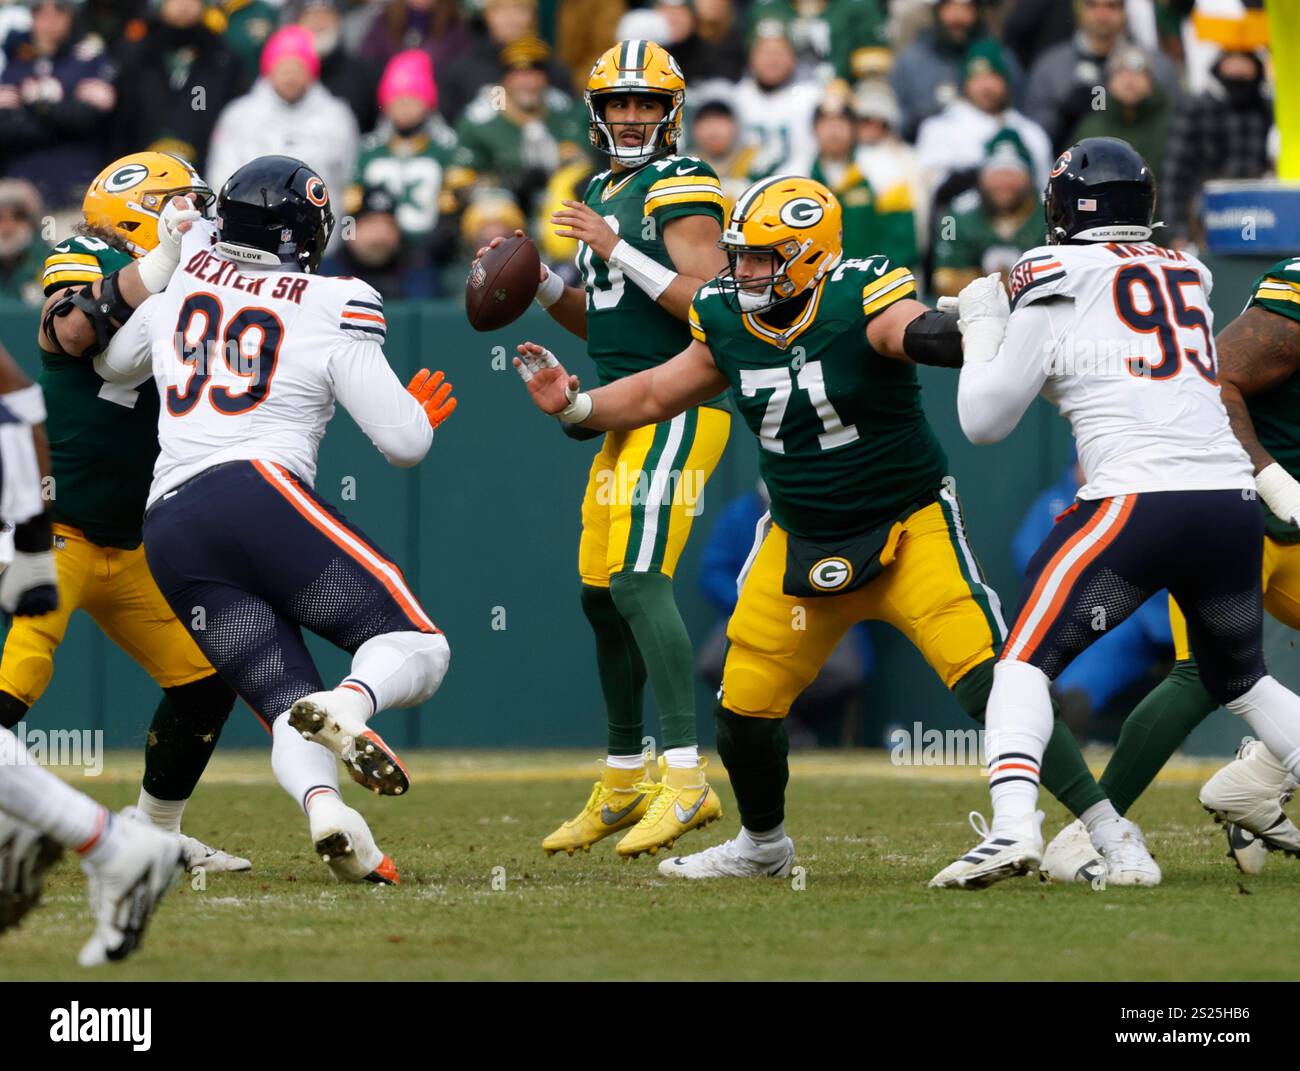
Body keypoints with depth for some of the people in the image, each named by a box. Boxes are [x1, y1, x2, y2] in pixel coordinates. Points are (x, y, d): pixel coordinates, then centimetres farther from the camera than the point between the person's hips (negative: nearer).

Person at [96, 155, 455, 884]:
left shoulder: (182, 284, 19)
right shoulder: (333, 308, 6)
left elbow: (111, 366, 39)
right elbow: (404, 443, 4)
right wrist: (421, 414, 27)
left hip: (169, 527, 5)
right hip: (260, 492, -5)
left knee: (288, 706, 1)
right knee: (419, 650, -2)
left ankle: (321, 803, -34)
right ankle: (348, 706, -38)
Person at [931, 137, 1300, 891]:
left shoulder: (1056, 282, 3)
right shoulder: (1188, 274, 18)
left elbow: (983, 421, 8)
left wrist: (982, 327, 23)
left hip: (1138, 502, -5)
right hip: (1235, 503, 5)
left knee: (1026, 661, 1)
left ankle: (1013, 827, -20)